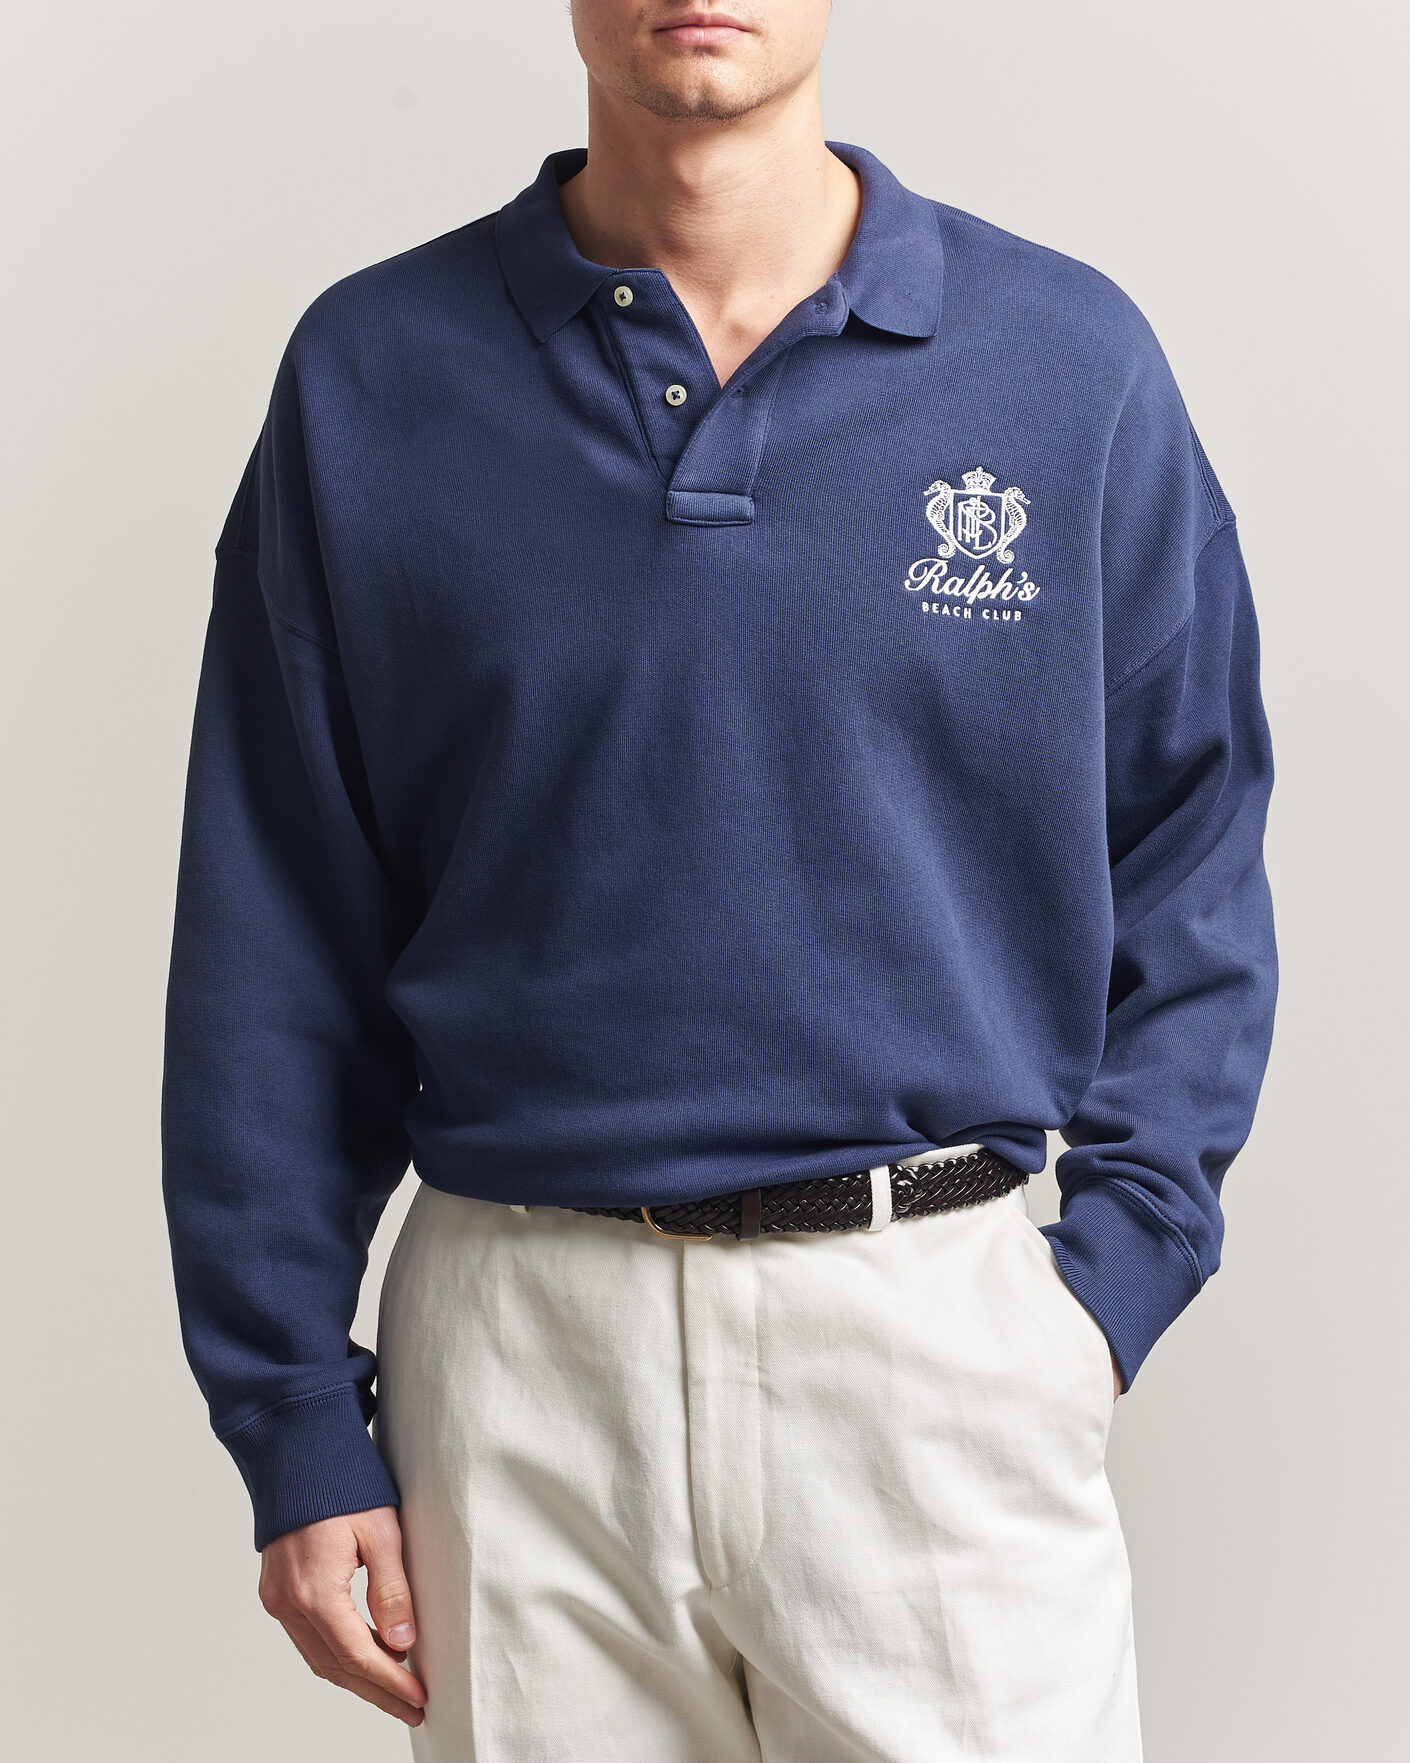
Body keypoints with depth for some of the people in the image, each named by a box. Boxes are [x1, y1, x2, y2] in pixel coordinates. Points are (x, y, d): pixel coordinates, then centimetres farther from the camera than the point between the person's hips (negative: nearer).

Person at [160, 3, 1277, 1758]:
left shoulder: (1071, 362, 2)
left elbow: (1191, 859, 7)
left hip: (949, 1342, 0)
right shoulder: (371, 376, 2)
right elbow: (276, 949, 4)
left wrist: (1116, 1270, -4)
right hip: (523, 1359, 1)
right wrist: (295, 1422, 2)